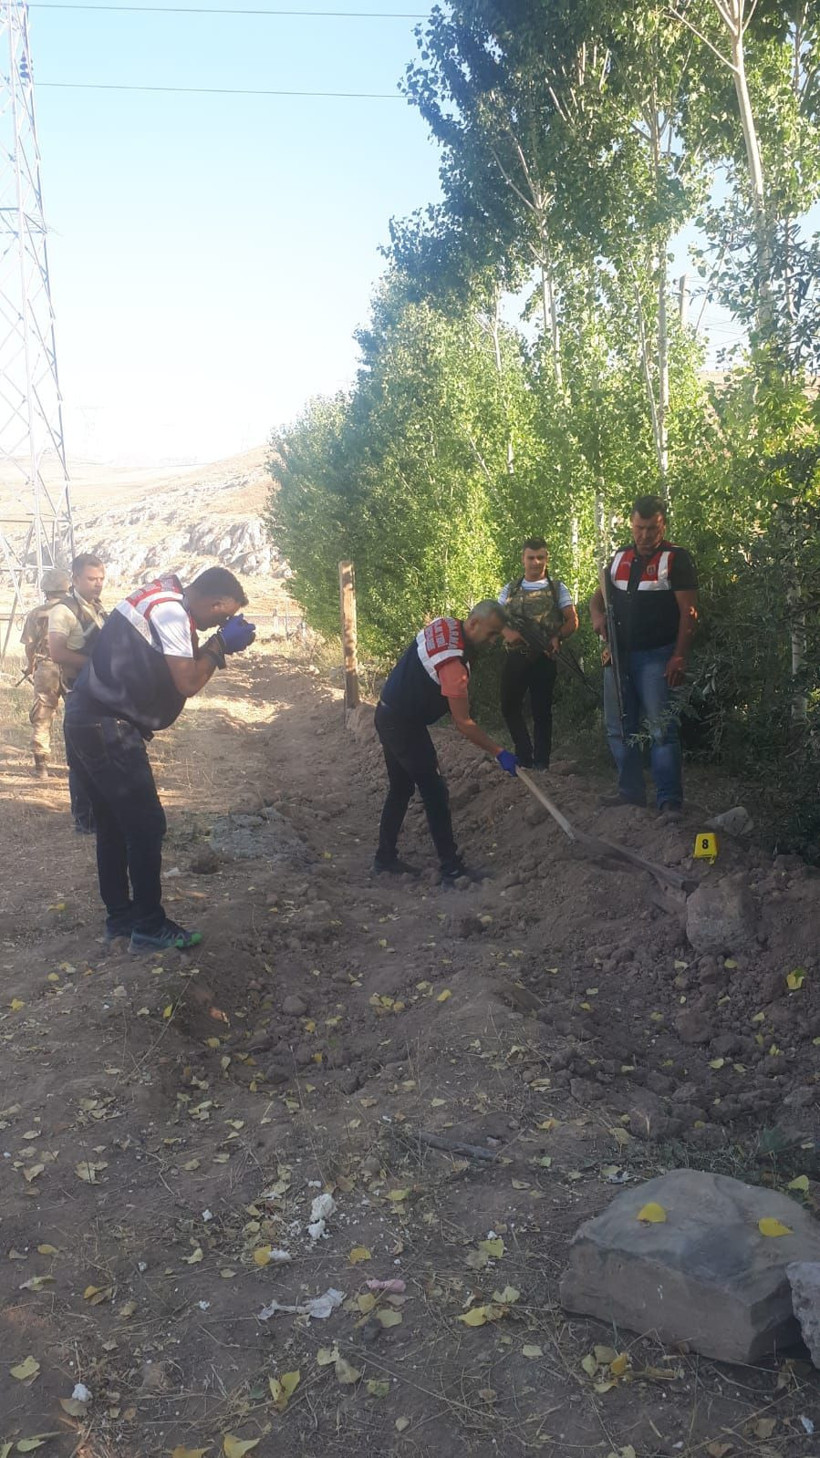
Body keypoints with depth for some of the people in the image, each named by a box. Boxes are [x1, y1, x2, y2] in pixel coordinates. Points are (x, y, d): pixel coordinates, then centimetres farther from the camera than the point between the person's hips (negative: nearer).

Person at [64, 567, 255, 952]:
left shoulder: (163, 602, 14)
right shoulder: (169, 611, -15)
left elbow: (181, 668, 15)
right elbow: (188, 683, -17)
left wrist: (218, 643, 4)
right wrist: (221, 643, -7)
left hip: (89, 721, 10)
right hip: (107, 728, -10)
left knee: (115, 824, 17)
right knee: (146, 824, -2)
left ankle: (120, 917, 27)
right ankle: (150, 928, 6)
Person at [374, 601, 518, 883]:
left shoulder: (444, 624, -1)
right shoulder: (453, 663, -28)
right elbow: (463, 724, -23)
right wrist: (500, 753, -15)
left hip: (388, 715, 10)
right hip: (404, 724, -10)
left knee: (401, 787, 17)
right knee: (435, 792, -5)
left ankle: (385, 857, 25)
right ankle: (451, 869, -1)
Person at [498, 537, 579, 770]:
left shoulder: (557, 588, 5)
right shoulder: (509, 590, 11)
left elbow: (572, 621, 0)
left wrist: (557, 637, -20)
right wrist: (508, 633, -13)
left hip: (544, 658, -2)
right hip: (515, 656, 2)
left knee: (541, 710, 2)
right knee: (510, 707, 3)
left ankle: (541, 762, 9)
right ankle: (525, 757, 15)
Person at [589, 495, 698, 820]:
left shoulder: (677, 559, -4)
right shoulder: (619, 558, 13)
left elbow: (689, 612, -9)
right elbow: (599, 597, 21)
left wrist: (679, 656, -17)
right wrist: (597, 616, -3)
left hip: (657, 657, -6)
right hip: (619, 656, 6)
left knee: (661, 730, -10)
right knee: (619, 728, 11)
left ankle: (670, 800, -7)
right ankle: (631, 790, 23)